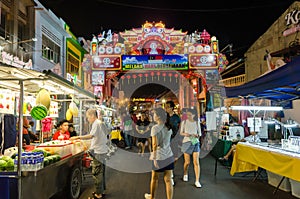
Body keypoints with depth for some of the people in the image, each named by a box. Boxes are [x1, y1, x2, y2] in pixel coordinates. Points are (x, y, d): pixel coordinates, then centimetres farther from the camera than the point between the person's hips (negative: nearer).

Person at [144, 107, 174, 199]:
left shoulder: (155, 128, -14)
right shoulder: (169, 127, 3)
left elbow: (155, 144, -19)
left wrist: (154, 157, -14)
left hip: (159, 157, -4)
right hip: (169, 156, 4)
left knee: (154, 178, 17)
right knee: (168, 179, 8)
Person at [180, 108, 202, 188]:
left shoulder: (197, 122, 3)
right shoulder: (184, 122, 1)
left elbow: (199, 133, 9)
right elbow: (181, 132, 6)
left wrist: (197, 135, -14)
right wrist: (185, 134, -16)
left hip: (195, 142, 0)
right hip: (186, 142, 0)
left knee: (196, 162, -6)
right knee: (187, 162, 5)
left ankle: (197, 181, -1)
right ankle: (185, 174, 35)